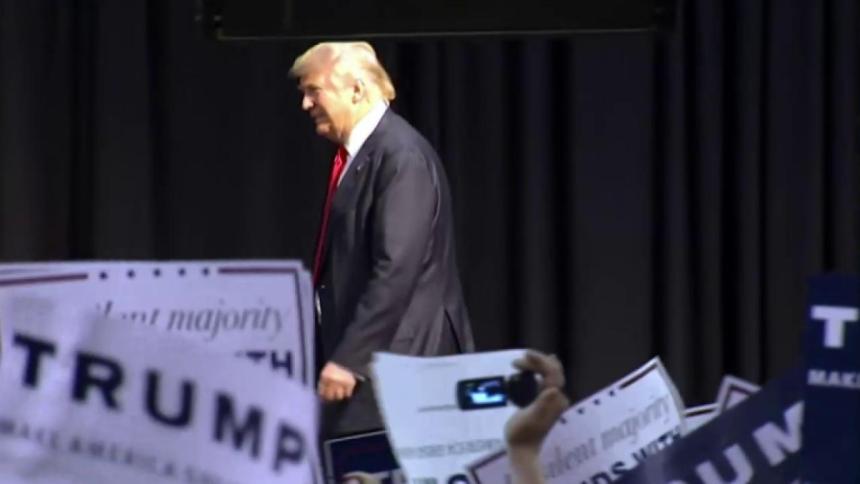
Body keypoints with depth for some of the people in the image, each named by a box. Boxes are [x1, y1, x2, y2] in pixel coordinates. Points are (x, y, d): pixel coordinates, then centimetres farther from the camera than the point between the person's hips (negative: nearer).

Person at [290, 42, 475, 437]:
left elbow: (397, 268, -21)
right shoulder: (354, 155, 15)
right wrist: (339, 354, 16)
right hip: (362, 357, 9)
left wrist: (350, 358, -21)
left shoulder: (402, 155, -14)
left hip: (398, 356, -9)